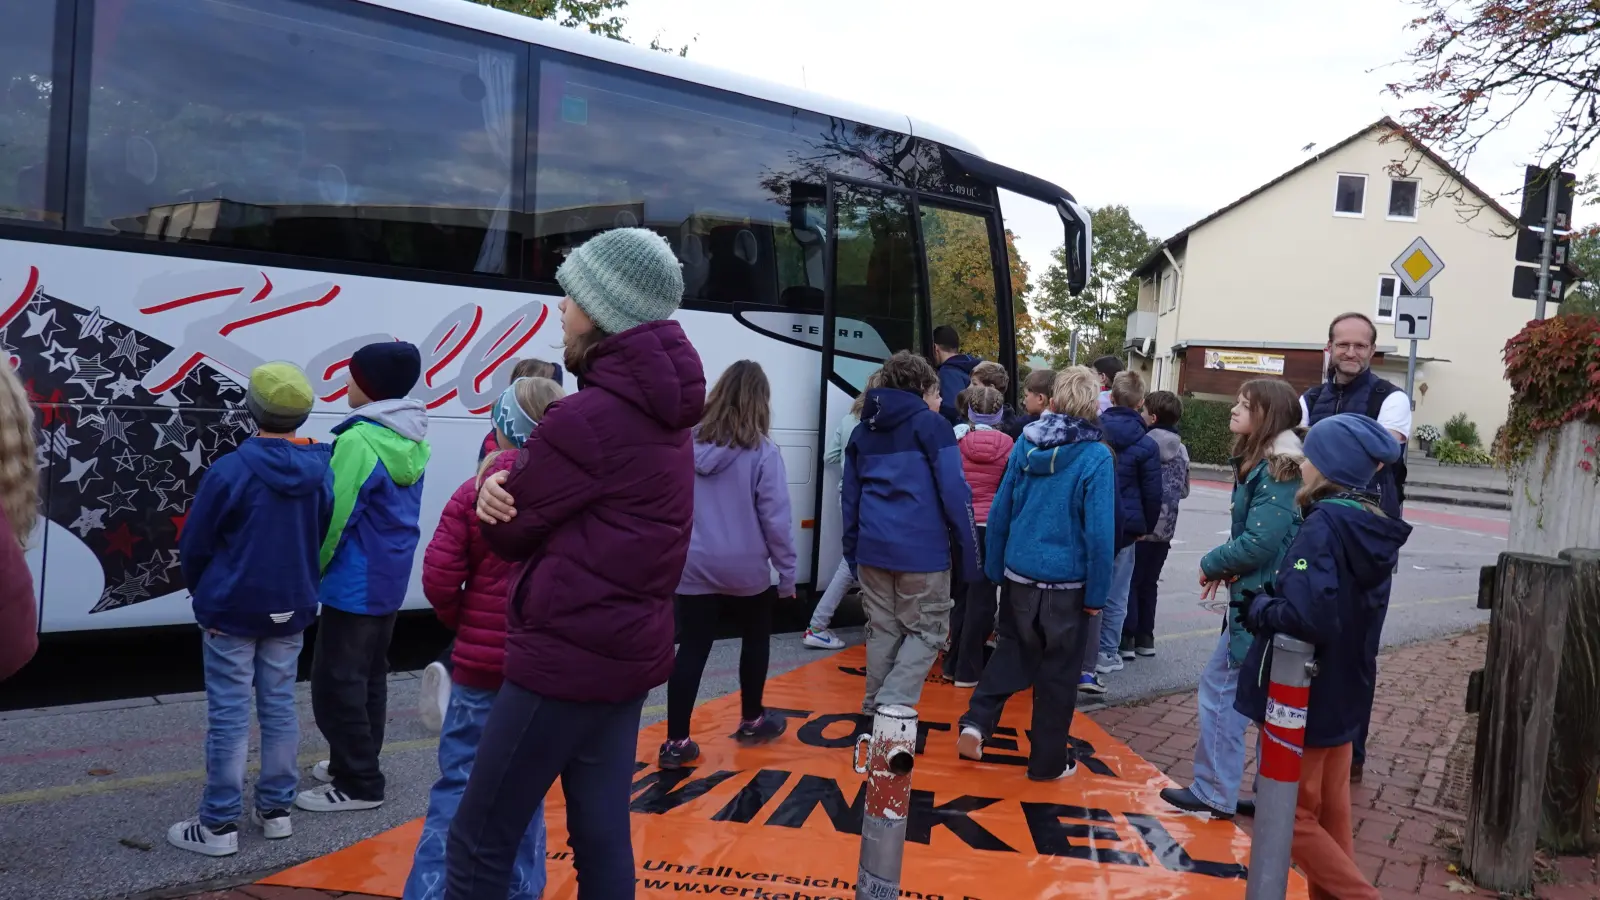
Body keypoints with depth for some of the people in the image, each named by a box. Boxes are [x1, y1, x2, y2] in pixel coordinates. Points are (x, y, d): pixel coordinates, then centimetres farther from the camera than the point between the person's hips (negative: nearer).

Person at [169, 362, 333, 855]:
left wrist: (203, 593, 11)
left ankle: (219, 824, 9)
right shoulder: (321, 472, -4)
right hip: (290, 610, 5)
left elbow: (193, 545, -9)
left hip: (231, 610, -4)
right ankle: (276, 809, 22)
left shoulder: (230, 470, -18)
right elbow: (326, 539, 5)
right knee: (279, 707, 13)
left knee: (229, 715, 2)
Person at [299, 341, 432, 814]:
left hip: (354, 583, -9)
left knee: (337, 682, -1)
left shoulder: (359, 440, -21)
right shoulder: (412, 442, 7)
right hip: (391, 578, 9)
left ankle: (357, 783, 5)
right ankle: (357, 765, 31)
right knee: (369, 677, 19)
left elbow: (335, 515, -20)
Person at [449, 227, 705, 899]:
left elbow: (507, 531, -10)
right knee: (602, 836, 14)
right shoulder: (660, 413, 9)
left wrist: (496, 485, 10)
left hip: (568, 655, -9)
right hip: (628, 648, 9)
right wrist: (506, 488, -8)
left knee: (479, 844, 1)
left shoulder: (590, 417, -20)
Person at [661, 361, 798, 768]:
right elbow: (776, 519, -12)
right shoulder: (762, 452, -13)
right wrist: (787, 571, -1)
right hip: (746, 568, -2)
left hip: (694, 568, 2)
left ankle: (676, 742, 5)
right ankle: (751, 721, 33)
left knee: (691, 649, 7)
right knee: (755, 639, 21)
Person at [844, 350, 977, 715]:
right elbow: (954, 492, -9)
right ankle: (893, 705, -10)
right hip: (922, 550, -5)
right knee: (927, 631, 4)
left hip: (873, 549, 6)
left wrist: (852, 551, 23)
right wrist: (968, 548, -5)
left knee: (881, 631, 14)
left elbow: (850, 498, 18)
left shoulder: (863, 429, 16)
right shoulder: (930, 424, -3)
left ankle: (875, 712, 18)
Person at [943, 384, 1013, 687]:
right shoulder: (1007, 445, -6)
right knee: (980, 599, 4)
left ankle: (954, 663, 22)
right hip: (992, 527, -2)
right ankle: (967, 669, 6)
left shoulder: (956, 439, -4)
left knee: (960, 596, 16)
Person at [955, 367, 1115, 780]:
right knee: (1057, 672, 10)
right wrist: (1097, 593, -8)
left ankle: (976, 722, 7)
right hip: (1067, 582, -3)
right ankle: (1048, 760, 20)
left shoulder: (1025, 444, -1)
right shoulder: (1096, 457, -14)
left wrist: (995, 568, 13)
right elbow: (1099, 531, -16)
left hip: (1019, 574, 4)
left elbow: (1001, 510, 3)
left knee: (1011, 652, 21)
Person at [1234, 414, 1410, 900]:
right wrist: (1273, 594, 6)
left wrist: (1256, 604, -15)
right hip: (1344, 691, 9)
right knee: (1330, 811, 19)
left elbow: (1305, 616, -33)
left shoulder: (1323, 525, -23)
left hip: (1303, 694, -9)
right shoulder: (1372, 526, 4)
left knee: (1290, 815, 4)